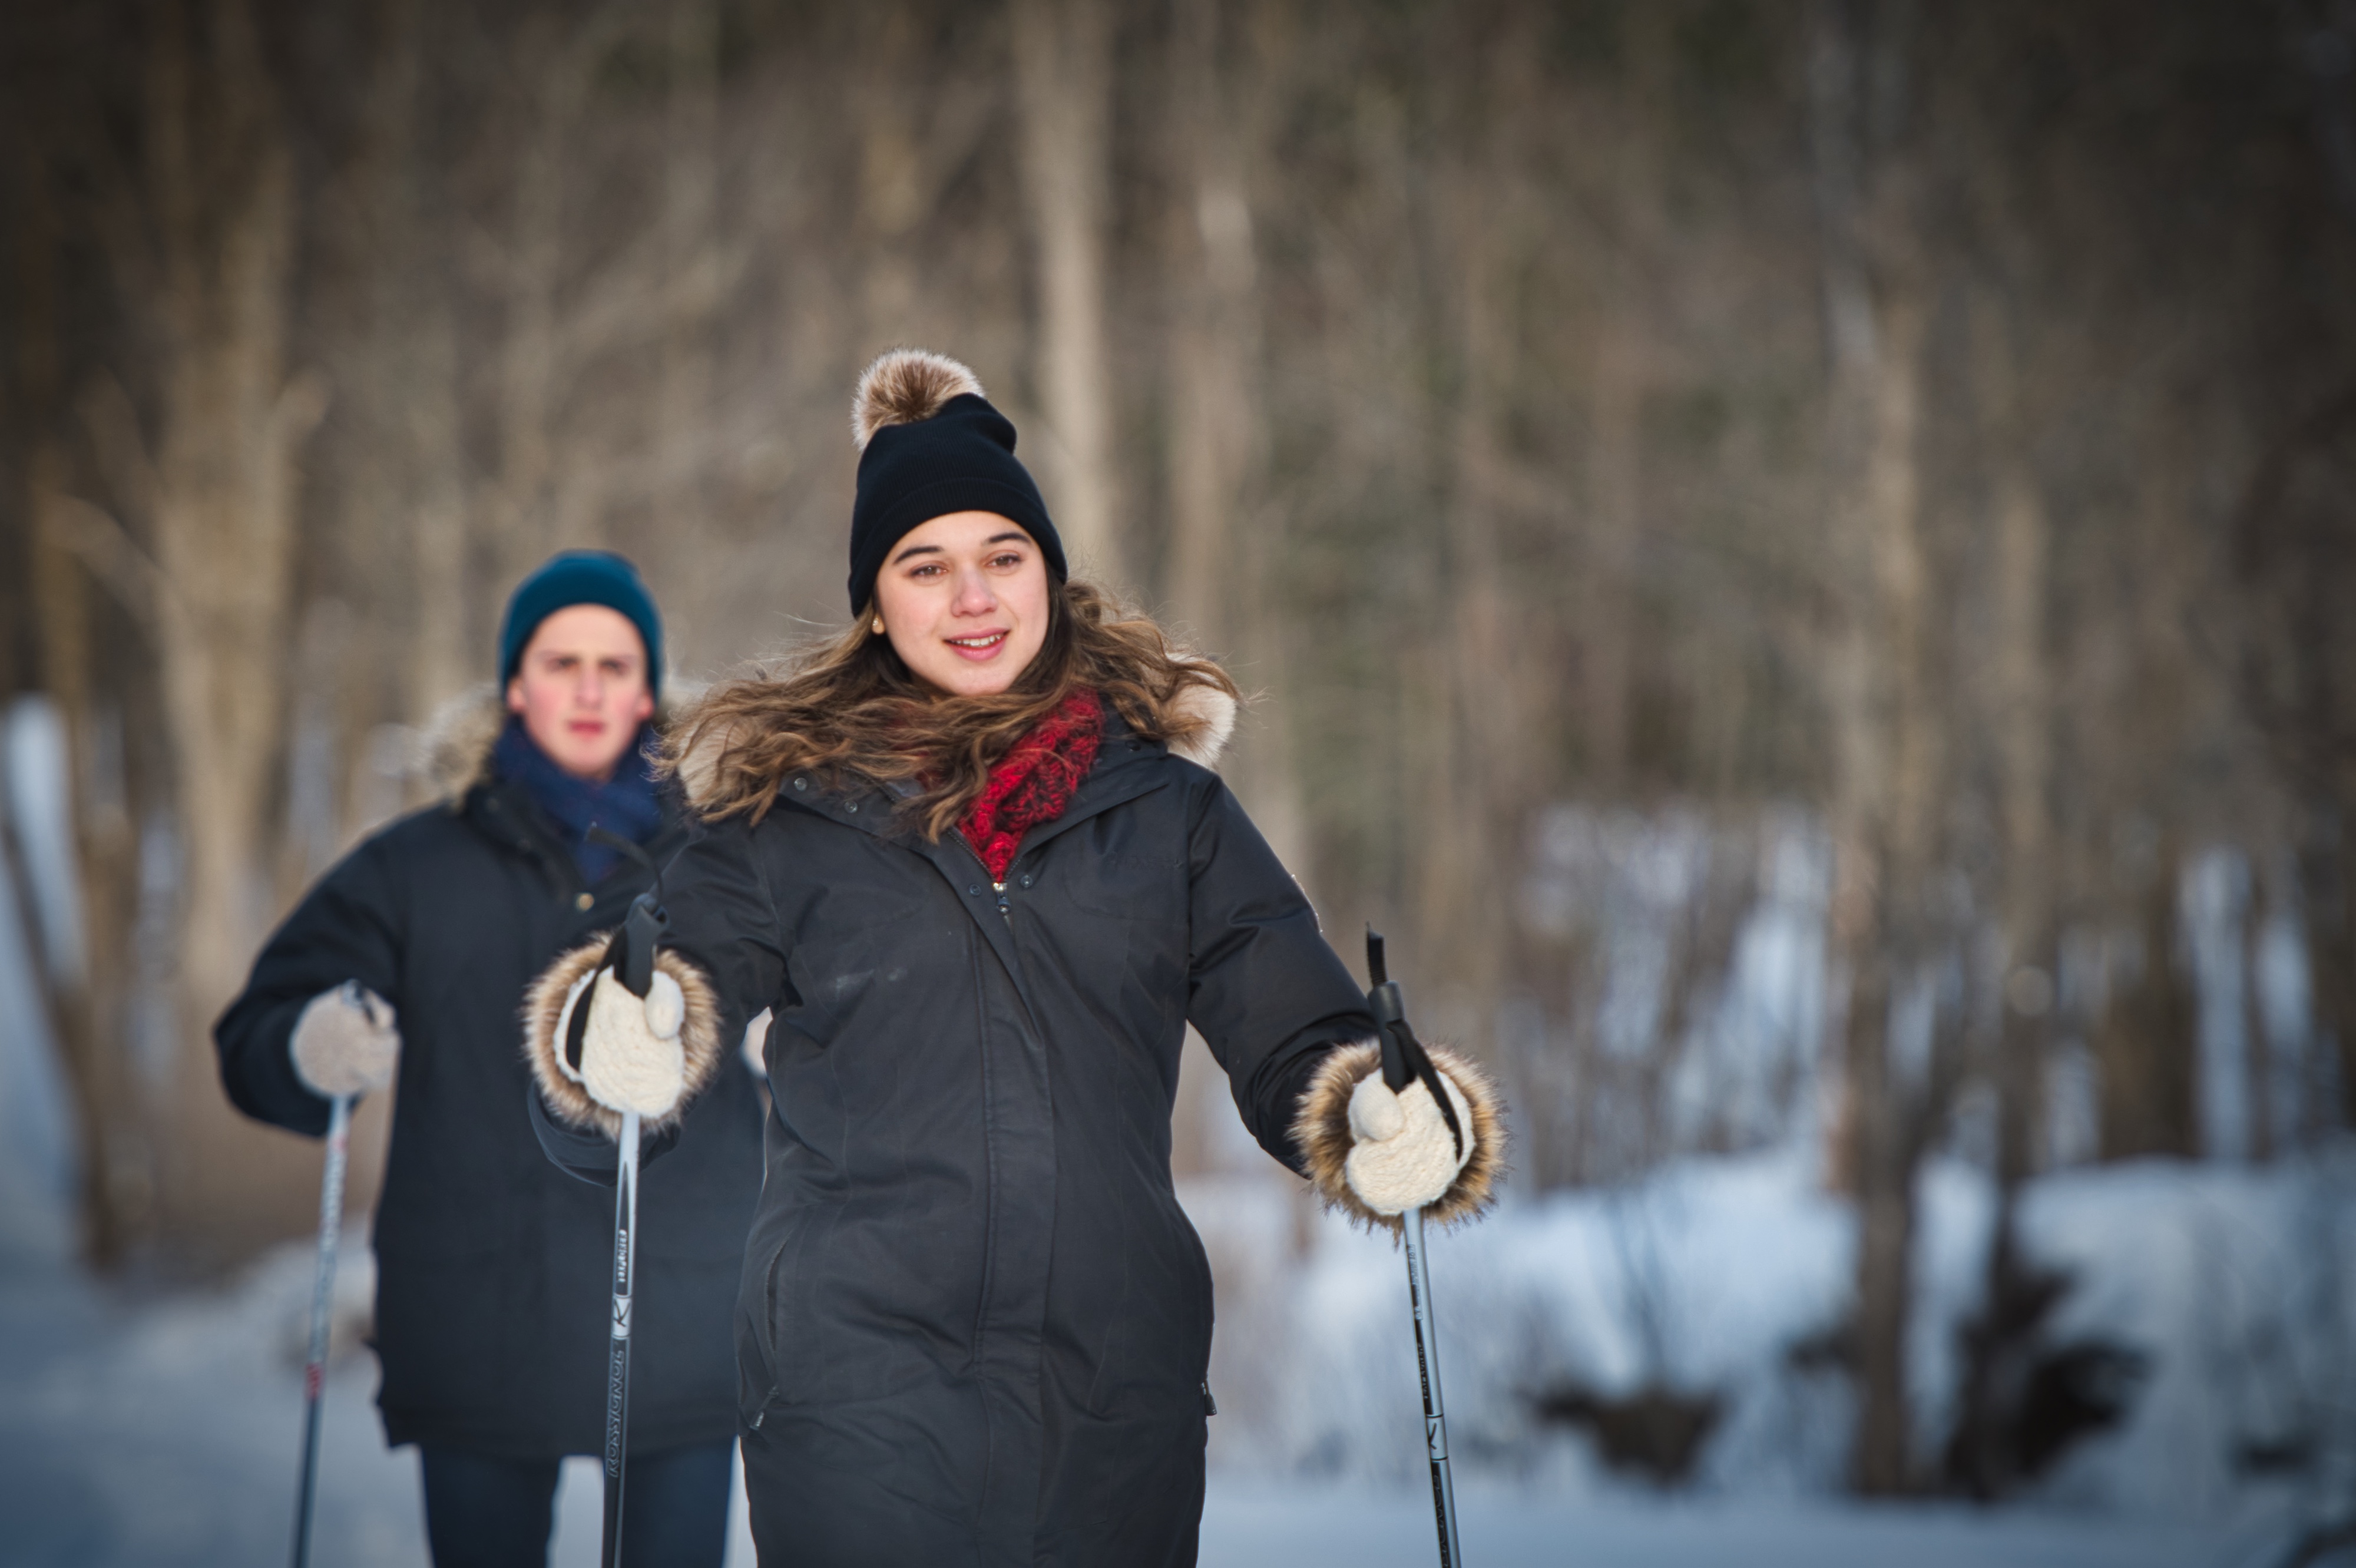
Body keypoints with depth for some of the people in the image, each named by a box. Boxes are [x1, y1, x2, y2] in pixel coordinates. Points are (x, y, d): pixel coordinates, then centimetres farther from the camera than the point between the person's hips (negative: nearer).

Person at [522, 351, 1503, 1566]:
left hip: (1116, 1382, 2)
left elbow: (1290, 1032, 9)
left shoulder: (1161, 801, 13)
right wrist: (621, 1032, -22)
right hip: (858, 1377, -2)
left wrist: (1387, 1115, -13)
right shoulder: (788, 806, 9)